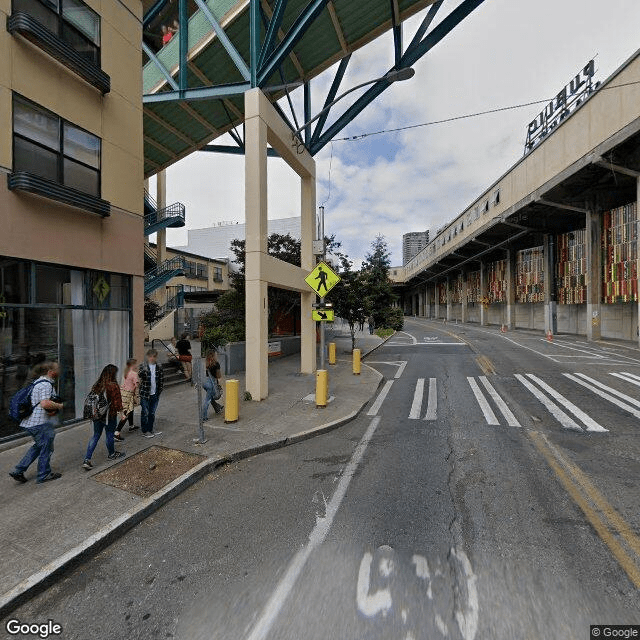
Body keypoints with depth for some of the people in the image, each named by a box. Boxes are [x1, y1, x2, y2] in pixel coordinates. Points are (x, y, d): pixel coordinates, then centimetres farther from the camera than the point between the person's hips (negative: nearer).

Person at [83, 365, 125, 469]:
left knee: (95, 436, 15)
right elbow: (117, 401, -16)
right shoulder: (113, 386, -20)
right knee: (109, 434, 12)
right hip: (109, 415, -6)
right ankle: (111, 454, 32)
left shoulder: (96, 385, 0)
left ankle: (87, 459, 10)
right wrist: (120, 410, -2)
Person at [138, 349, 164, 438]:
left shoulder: (159, 367, 4)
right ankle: (144, 431, 19)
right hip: (145, 394, -4)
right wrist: (144, 370, -44)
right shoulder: (143, 366, -8)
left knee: (152, 413, 13)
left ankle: (150, 430, 27)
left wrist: (159, 390, 6)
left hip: (155, 394, 4)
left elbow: (162, 379, 11)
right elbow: (139, 375, -25)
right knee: (145, 413, 5)